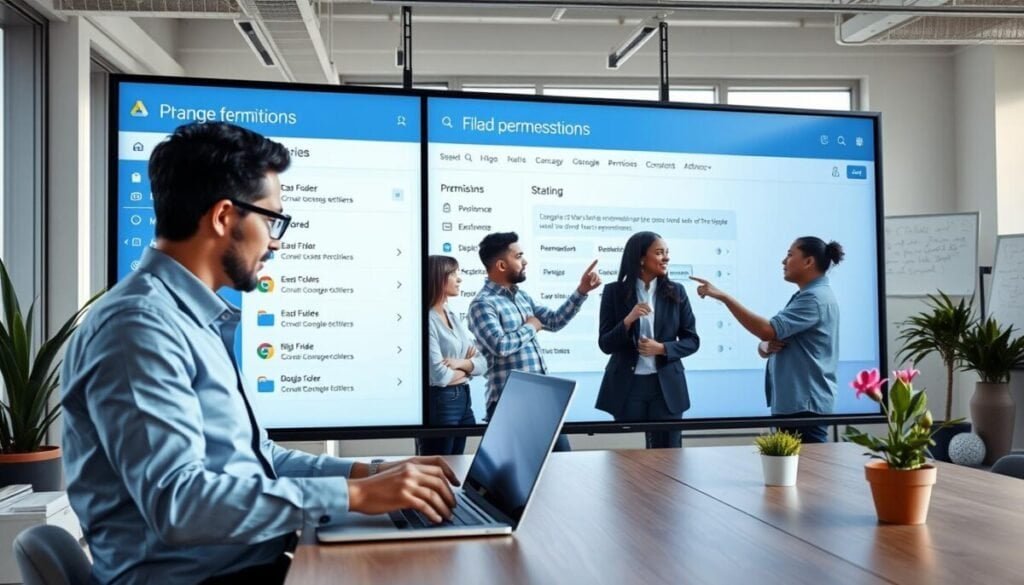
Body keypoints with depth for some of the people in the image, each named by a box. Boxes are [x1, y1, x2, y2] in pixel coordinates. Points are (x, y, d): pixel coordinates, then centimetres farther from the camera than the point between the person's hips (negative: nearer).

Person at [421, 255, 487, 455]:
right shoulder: (428, 320, -15)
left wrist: (460, 363, -12)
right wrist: (467, 367, -1)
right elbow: (439, 376, -21)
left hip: (464, 400, 8)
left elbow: (482, 363, 9)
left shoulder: (452, 316, 12)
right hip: (438, 402, -8)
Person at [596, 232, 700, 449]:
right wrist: (627, 321, -21)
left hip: (666, 386, 1)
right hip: (627, 386, -1)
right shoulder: (615, 291, -2)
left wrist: (662, 348, -14)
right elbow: (605, 344, -4)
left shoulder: (676, 292, 2)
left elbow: (692, 341, 4)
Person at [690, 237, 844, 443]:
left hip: (806, 404, -10)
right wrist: (767, 347, -8)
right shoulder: (805, 296, 18)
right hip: (791, 402, 10)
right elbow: (770, 338, 17)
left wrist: (724, 297, -23)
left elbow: (768, 331, -25)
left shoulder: (815, 298, -13)